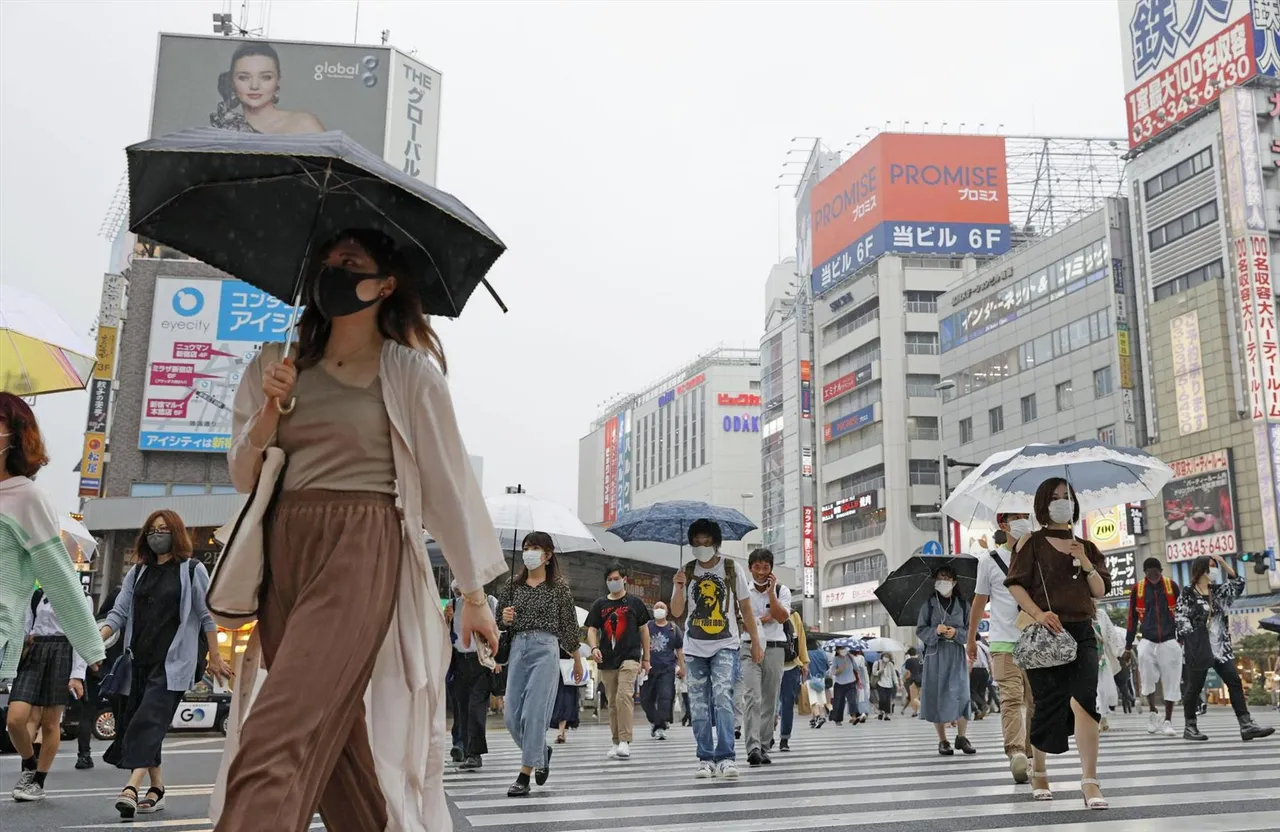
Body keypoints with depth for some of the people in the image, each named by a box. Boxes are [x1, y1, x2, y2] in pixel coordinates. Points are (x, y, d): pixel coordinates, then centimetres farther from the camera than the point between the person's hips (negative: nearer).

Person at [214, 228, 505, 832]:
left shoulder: (410, 373, 3)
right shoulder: (280, 365, 15)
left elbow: (449, 480, 3)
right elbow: (242, 476, 15)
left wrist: (474, 594, 2)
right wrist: (270, 411, -5)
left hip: (363, 548, -5)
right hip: (282, 550, 5)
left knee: (277, 741, -14)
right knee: (335, 739, 5)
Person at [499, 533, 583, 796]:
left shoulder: (559, 586, 2)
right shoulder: (514, 585, 12)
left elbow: (569, 625, 7)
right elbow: (503, 624, 20)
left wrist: (577, 661, 13)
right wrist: (505, 619, -5)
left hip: (545, 648, -5)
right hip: (517, 648, 5)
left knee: (534, 713, -9)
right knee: (512, 715, 3)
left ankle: (524, 775, -2)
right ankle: (542, 751, 30)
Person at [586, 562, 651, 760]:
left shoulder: (634, 603, 5)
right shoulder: (600, 604, 11)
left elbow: (644, 630, 9)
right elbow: (592, 629, 7)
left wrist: (646, 658, 7)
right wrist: (594, 648, -14)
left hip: (630, 657, -3)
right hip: (607, 661, 3)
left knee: (624, 695, -20)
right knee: (612, 702, 8)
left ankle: (625, 741, -20)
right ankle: (616, 742, 17)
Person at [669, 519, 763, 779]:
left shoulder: (732, 569, 0)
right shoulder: (686, 572, 3)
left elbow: (745, 608, 5)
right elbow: (676, 612, 0)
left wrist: (755, 641, 2)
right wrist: (678, 587, -18)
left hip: (725, 646, -2)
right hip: (695, 648, 2)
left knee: (722, 697, -17)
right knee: (699, 705, 3)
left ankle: (726, 758, -16)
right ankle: (705, 759, 11)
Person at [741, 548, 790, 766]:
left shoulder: (782, 591, 7)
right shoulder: (742, 591, 5)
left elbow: (781, 617, -9)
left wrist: (770, 591, -11)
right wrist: (763, 619, -7)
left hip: (775, 648, 2)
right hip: (750, 647, -2)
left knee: (770, 700, 5)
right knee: (752, 697, -15)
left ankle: (764, 748, 13)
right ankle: (753, 747, -22)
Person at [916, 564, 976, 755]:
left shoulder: (962, 605, 9)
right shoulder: (929, 604, 6)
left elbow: (971, 630, 7)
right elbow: (920, 631, 3)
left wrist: (956, 632, -12)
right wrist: (935, 631, -15)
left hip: (957, 655, 1)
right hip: (936, 655, -1)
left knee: (961, 694, -7)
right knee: (937, 696, -3)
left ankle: (961, 737, 5)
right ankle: (942, 741, 4)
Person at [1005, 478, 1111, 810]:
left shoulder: (1086, 547, 16)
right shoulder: (1032, 542, 4)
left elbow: (1101, 591, 10)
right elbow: (1016, 584, -4)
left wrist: (1086, 564, -7)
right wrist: (1038, 613, -19)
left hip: (1081, 633, 3)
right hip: (1044, 633, -3)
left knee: (1084, 700, -15)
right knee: (1047, 703, 0)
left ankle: (1090, 782, -16)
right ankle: (1039, 772, 23)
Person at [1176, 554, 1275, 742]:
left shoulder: (1218, 591, 13)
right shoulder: (1187, 596, -6)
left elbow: (1238, 583, 14)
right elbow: (1180, 619, -10)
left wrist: (1223, 562, 6)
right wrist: (1195, 640, -13)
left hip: (1221, 648, 6)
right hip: (1199, 649, -6)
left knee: (1235, 683, -3)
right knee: (1194, 687, 1)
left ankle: (1246, 725, -6)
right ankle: (1190, 727, 11)